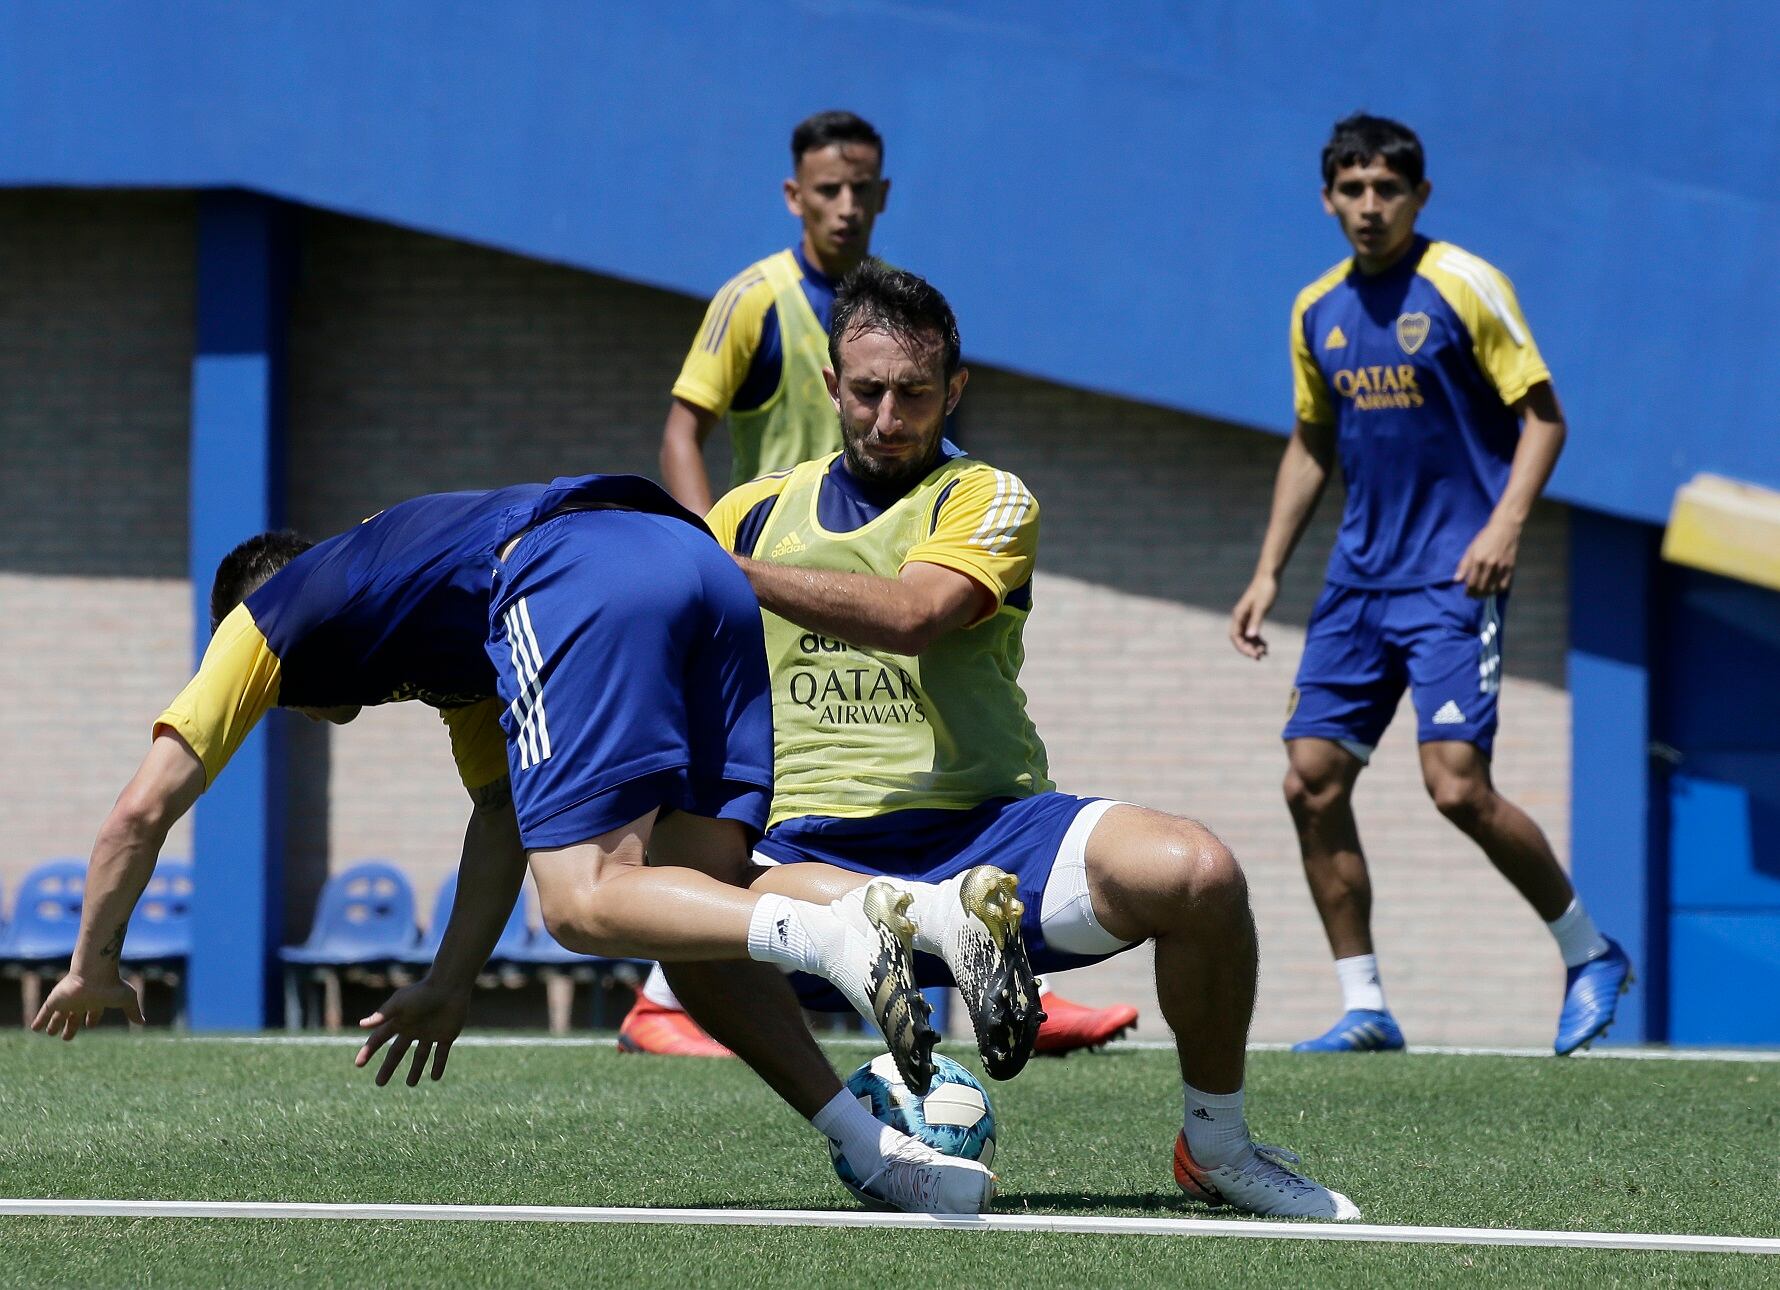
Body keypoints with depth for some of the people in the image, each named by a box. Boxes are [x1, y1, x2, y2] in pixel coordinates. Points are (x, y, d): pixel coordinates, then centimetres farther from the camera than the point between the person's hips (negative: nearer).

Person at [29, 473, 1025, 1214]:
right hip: (703, 559, 7)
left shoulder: (272, 615, 28)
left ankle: (834, 931, -38)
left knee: (586, 902, -12)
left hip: (574, 577, -7)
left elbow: (146, 807, 26)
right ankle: (882, 1152, -12)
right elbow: (507, 808, 43)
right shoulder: (440, 632, 45)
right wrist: (451, 983, 42)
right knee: (693, 905, 5)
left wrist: (95, 967, 38)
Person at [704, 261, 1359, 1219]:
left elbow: (914, 612, -16)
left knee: (1196, 874, -27)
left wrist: (726, 570, -19)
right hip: (813, 851, 0)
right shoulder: (759, 511, 17)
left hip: (987, 827, 0)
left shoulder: (988, 499, 5)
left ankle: (1215, 1144, -5)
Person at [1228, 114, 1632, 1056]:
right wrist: (1268, 572, 15)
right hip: (1359, 576, 6)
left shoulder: (1463, 287, -7)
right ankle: (1364, 1008, 7)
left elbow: (1542, 416, -6)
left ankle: (1591, 954, 4)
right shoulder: (1318, 311, 11)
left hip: (1453, 576, -6)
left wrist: (1505, 525, -20)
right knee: (1312, 783, -2)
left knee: (1456, 786, -16)